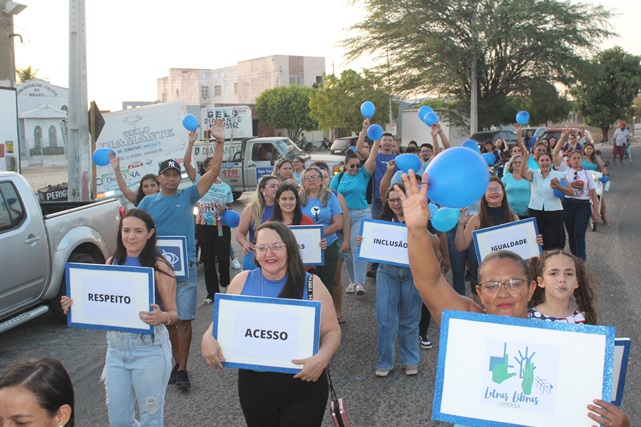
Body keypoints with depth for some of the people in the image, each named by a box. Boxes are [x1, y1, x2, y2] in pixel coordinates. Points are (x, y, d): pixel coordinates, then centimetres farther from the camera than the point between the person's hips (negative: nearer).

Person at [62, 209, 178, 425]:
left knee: (150, 418, 7)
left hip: (149, 349, -5)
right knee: (118, 419, 13)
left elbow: (173, 314, -8)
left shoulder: (159, 267, -10)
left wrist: (161, 317, -31)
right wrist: (76, 304, -4)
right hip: (116, 347, 5)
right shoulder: (112, 263, 5)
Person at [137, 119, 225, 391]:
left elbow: (213, 172, -5)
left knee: (184, 319, -3)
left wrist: (220, 142, -13)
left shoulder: (188, 196, 3)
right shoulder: (148, 202, 7)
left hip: (185, 268, -2)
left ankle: (181, 370, 4)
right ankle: (177, 363, 26)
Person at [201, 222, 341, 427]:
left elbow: (332, 331, -5)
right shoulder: (242, 282, 0)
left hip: (303, 388, -2)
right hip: (254, 385, 2)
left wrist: (322, 357, -24)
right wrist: (209, 338, -13)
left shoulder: (311, 284, -7)